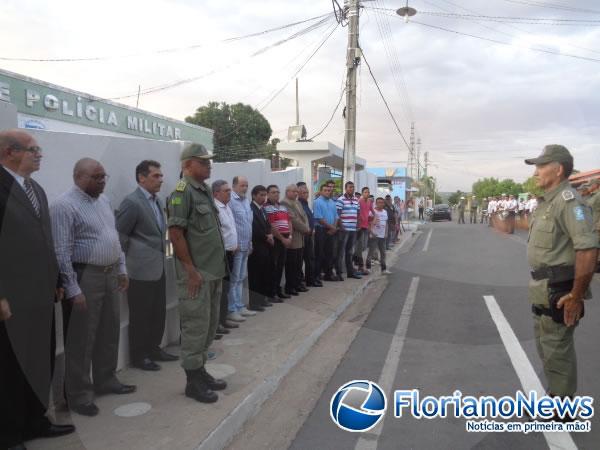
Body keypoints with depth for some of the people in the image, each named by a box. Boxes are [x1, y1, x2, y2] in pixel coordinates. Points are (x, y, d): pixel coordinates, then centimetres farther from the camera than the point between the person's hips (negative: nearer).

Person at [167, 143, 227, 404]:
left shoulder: (205, 190, 14)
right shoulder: (182, 192, -13)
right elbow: (175, 233, -19)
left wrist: (218, 267, 16)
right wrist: (191, 271, -19)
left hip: (213, 271, 9)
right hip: (196, 273, -9)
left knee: (209, 324, 16)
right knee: (196, 326, 0)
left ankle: (200, 371, 30)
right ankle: (193, 381, 13)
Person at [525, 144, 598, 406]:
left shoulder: (568, 200, -19)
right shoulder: (547, 201, 13)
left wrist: (576, 296, -24)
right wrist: (539, 286, 18)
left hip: (558, 292, -10)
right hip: (543, 290, 10)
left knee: (557, 350, 2)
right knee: (546, 346, 21)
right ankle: (555, 398, 38)